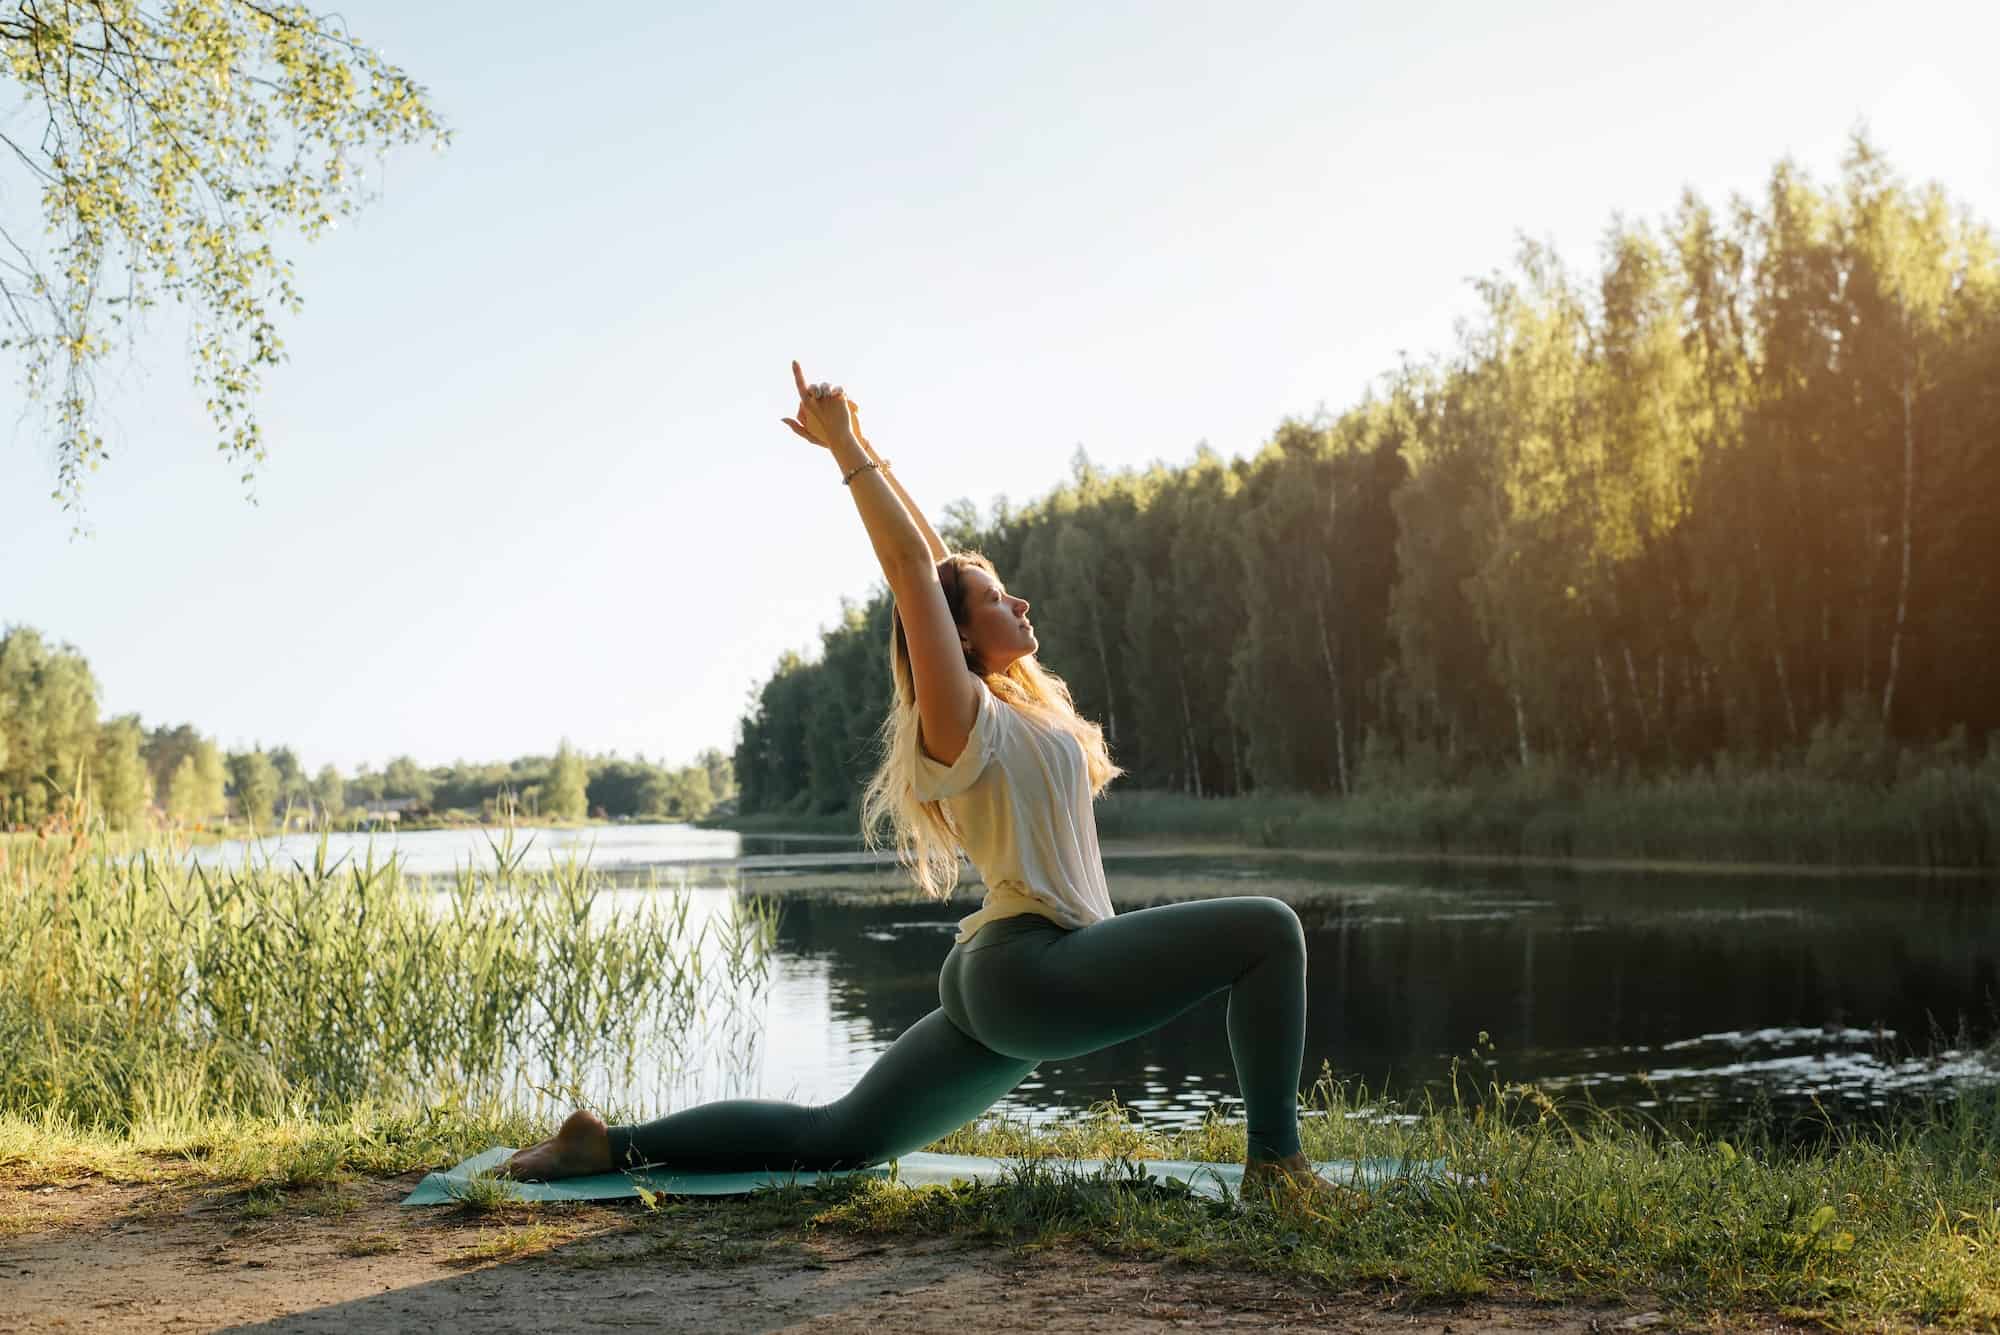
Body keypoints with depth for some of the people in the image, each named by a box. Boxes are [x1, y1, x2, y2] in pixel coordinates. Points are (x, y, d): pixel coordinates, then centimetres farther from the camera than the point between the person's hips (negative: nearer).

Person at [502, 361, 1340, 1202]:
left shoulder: (999, 706, 15)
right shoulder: (961, 713, -9)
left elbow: (934, 559, 19)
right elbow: (910, 565, -13)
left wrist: (860, 449, 22)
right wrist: (846, 449, -7)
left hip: (994, 983, 9)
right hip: (1036, 969, -9)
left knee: (834, 1138, 11)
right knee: (1265, 929, -11)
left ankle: (609, 1145, 11)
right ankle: (1276, 1162, -9)